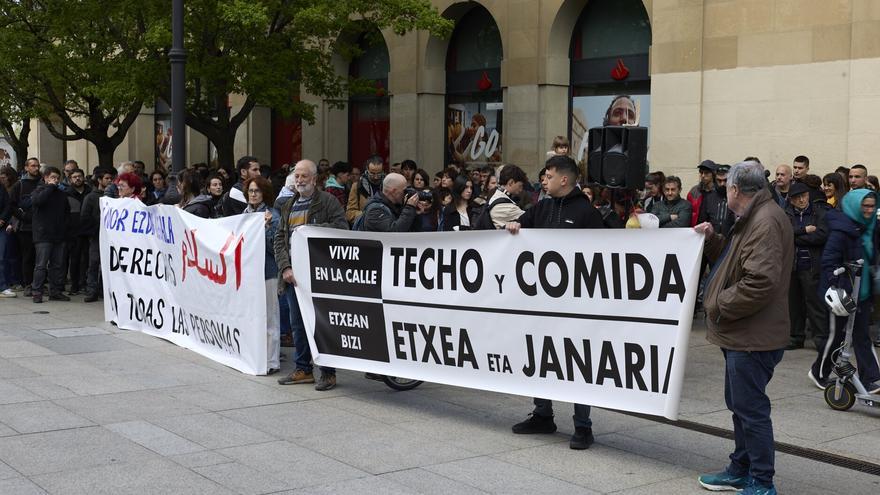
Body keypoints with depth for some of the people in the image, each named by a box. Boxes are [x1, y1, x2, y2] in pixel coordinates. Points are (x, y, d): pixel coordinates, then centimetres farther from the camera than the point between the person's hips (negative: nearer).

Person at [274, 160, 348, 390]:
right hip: (293, 274, 6)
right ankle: (302, 369, 22)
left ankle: (328, 372, 6)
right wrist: (285, 268, -2)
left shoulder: (328, 202, -1)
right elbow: (279, 239, 13)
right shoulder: (288, 206, 17)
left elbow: (342, 229, -12)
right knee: (297, 323, 11)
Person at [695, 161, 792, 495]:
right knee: (739, 405, 19)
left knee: (751, 409, -4)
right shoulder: (753, 219, 17)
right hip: (742, 334, 11)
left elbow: (760, 282, -27)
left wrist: (720, 306, -17)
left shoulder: (766, 222, -18)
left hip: (753, 338, -11)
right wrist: (711, 239, 11)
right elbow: (734, 260, 25)